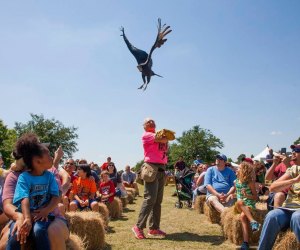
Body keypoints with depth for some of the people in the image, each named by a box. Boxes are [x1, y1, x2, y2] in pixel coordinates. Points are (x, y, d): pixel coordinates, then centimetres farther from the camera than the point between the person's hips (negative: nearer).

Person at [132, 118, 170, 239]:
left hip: (161, 169, 8)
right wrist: (165, 136, 10)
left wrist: (165, 137, 7)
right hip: (152, 168, -8)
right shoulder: (146, 135, -2)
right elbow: (163, 139, -11)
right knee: (150, 199, -14)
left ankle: (154, 227, 13)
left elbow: (166, 148, 18)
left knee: (158, 201, 7)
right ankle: (139, 226, -7)